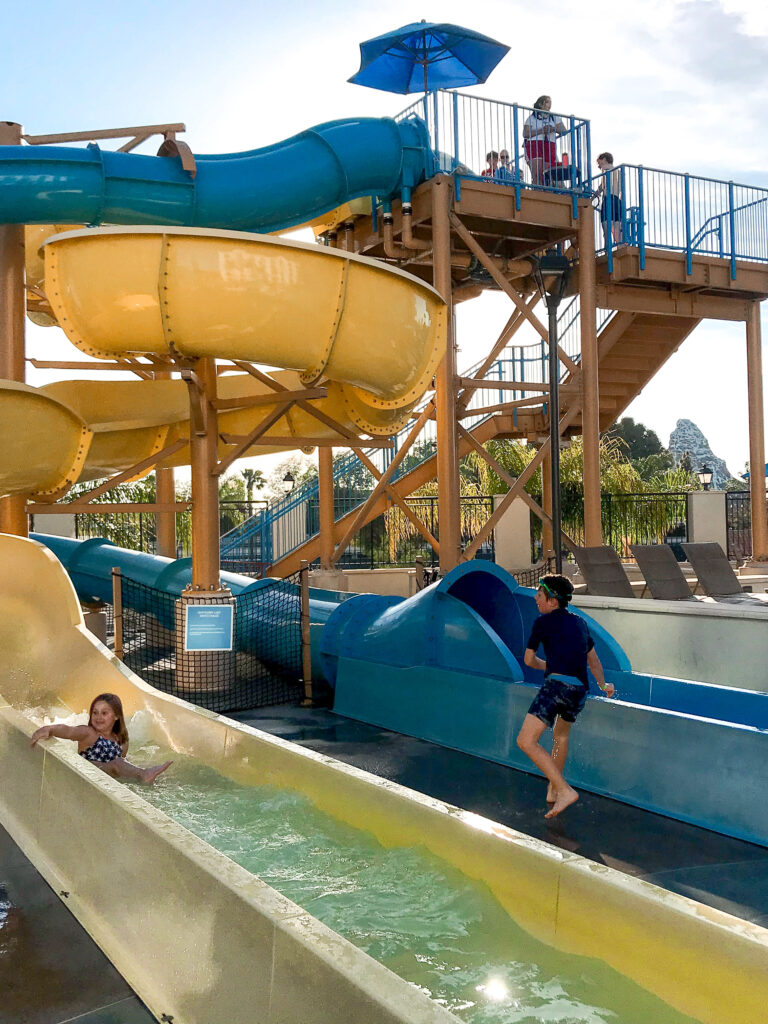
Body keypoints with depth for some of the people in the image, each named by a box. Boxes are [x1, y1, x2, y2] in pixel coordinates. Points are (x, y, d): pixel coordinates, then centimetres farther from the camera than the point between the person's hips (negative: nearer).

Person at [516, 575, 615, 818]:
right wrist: (603, 685, 53)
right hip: (580, 690, 8)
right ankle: (552, 790, 40)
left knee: (526, 741, -12)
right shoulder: (580, 623, 23)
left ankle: (564, 791, -19)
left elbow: (529, 660, 14)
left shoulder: (543, 622, 5)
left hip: (557, 684, -8)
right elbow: (593, 660, 36)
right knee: (561, 734, 31)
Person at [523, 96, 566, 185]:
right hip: (534, 145, -3)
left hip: (550, 146, 3)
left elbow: (564, 131, 12)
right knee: (537, 174, -18)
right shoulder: (532, 118, 12)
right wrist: (541, 131, -11)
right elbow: (525, 134, -2)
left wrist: (553, 129, -7)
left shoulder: (554, 118, 22)